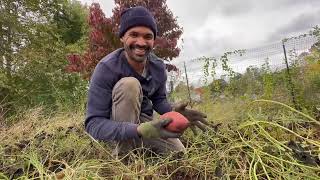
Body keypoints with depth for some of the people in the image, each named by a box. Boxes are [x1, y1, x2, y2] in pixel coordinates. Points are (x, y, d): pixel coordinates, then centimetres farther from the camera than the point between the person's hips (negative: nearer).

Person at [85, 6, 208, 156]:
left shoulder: (158, 67, -10)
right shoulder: (106, 68, -27)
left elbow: (159, 100, 3)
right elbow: (93, 123, -30)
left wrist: (173, 111, -22)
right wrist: (139, 131, -46)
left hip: (143, 120, 5)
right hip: (114, 125, -5)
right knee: (129, 84, -32)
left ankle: (139, 146, 16)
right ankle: (125, 155, -19)